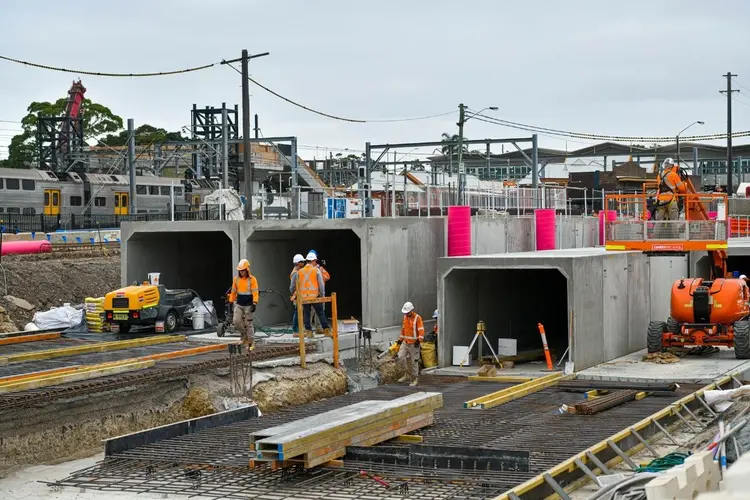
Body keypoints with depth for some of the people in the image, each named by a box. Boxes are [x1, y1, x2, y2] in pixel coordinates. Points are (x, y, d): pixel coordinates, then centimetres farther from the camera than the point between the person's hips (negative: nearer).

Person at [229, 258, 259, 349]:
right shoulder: (236, 279, 6)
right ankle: (244, 337, 13)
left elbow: (255, 293, -11)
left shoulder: (252, 279, -7)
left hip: (248, 305, -4)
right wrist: (231, 302, 13)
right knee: (236, 321, -9)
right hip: (239, 304, 4)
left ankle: (251, 342, 8)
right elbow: (233, 292, 13)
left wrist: (254, 303, -20)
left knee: (248, 324, -2)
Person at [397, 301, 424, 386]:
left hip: (414, 343, -6)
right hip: (405, 342, 6)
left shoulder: (417, 318, -11)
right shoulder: (405, 317, 9)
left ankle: (415, 379, 13)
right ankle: (408, 374, 12)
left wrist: (419, 340, -28)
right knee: (400, 357, -6)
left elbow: (421, 331, -16)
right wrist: (400, 340, 20)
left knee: (413, 361, -1)